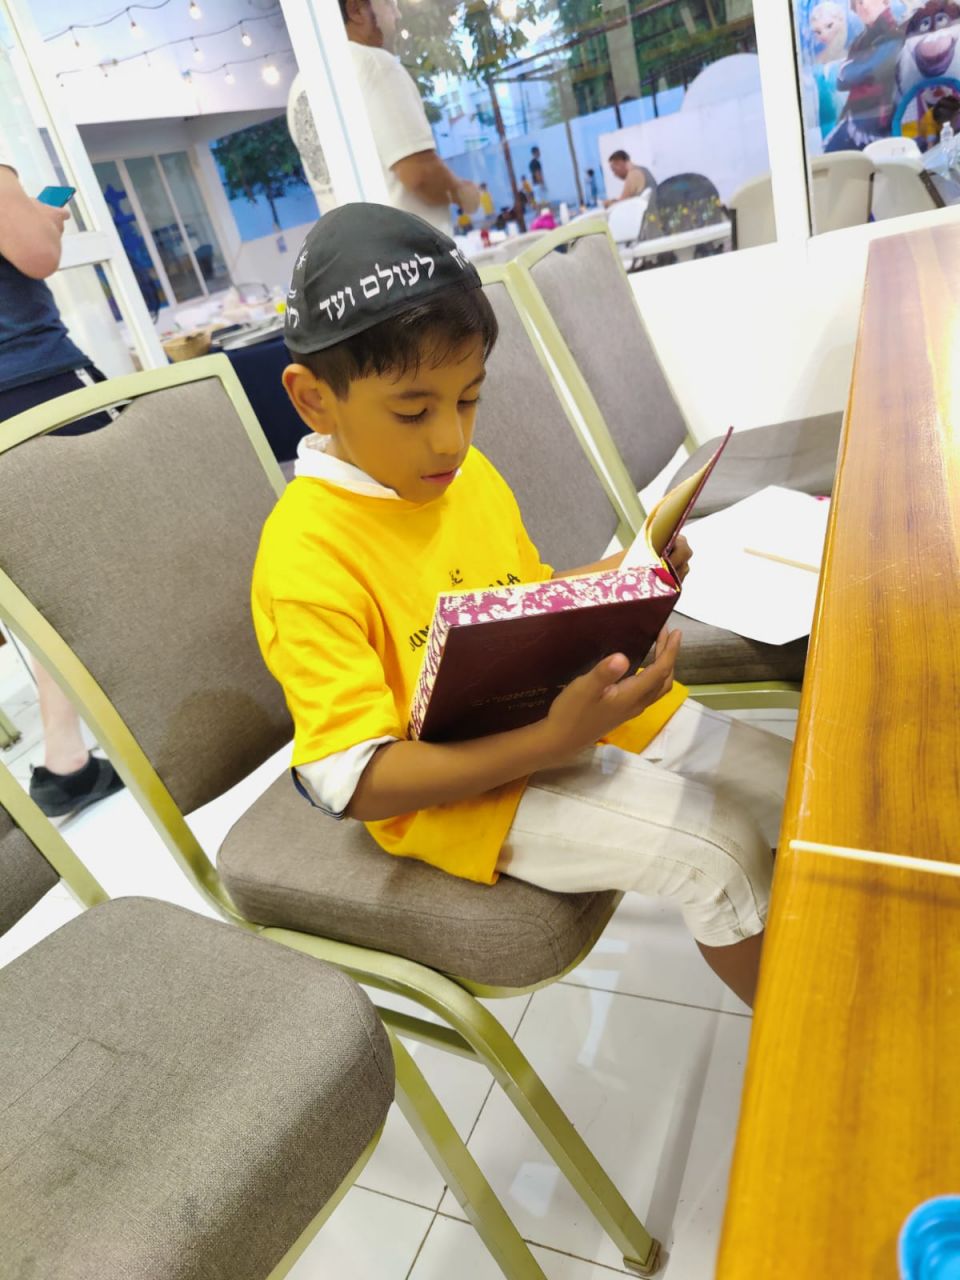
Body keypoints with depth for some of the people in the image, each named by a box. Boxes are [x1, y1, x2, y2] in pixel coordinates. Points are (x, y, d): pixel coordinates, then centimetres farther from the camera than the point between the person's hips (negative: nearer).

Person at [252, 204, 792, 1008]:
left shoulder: (468, 473, 1)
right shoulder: (305, 558, -21)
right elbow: (356, 784, -23)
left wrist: (616, 579, -3)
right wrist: (550, 741, -32)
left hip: (570, 709, 8)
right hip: (453, 787, -7)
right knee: (719, 850, -21)